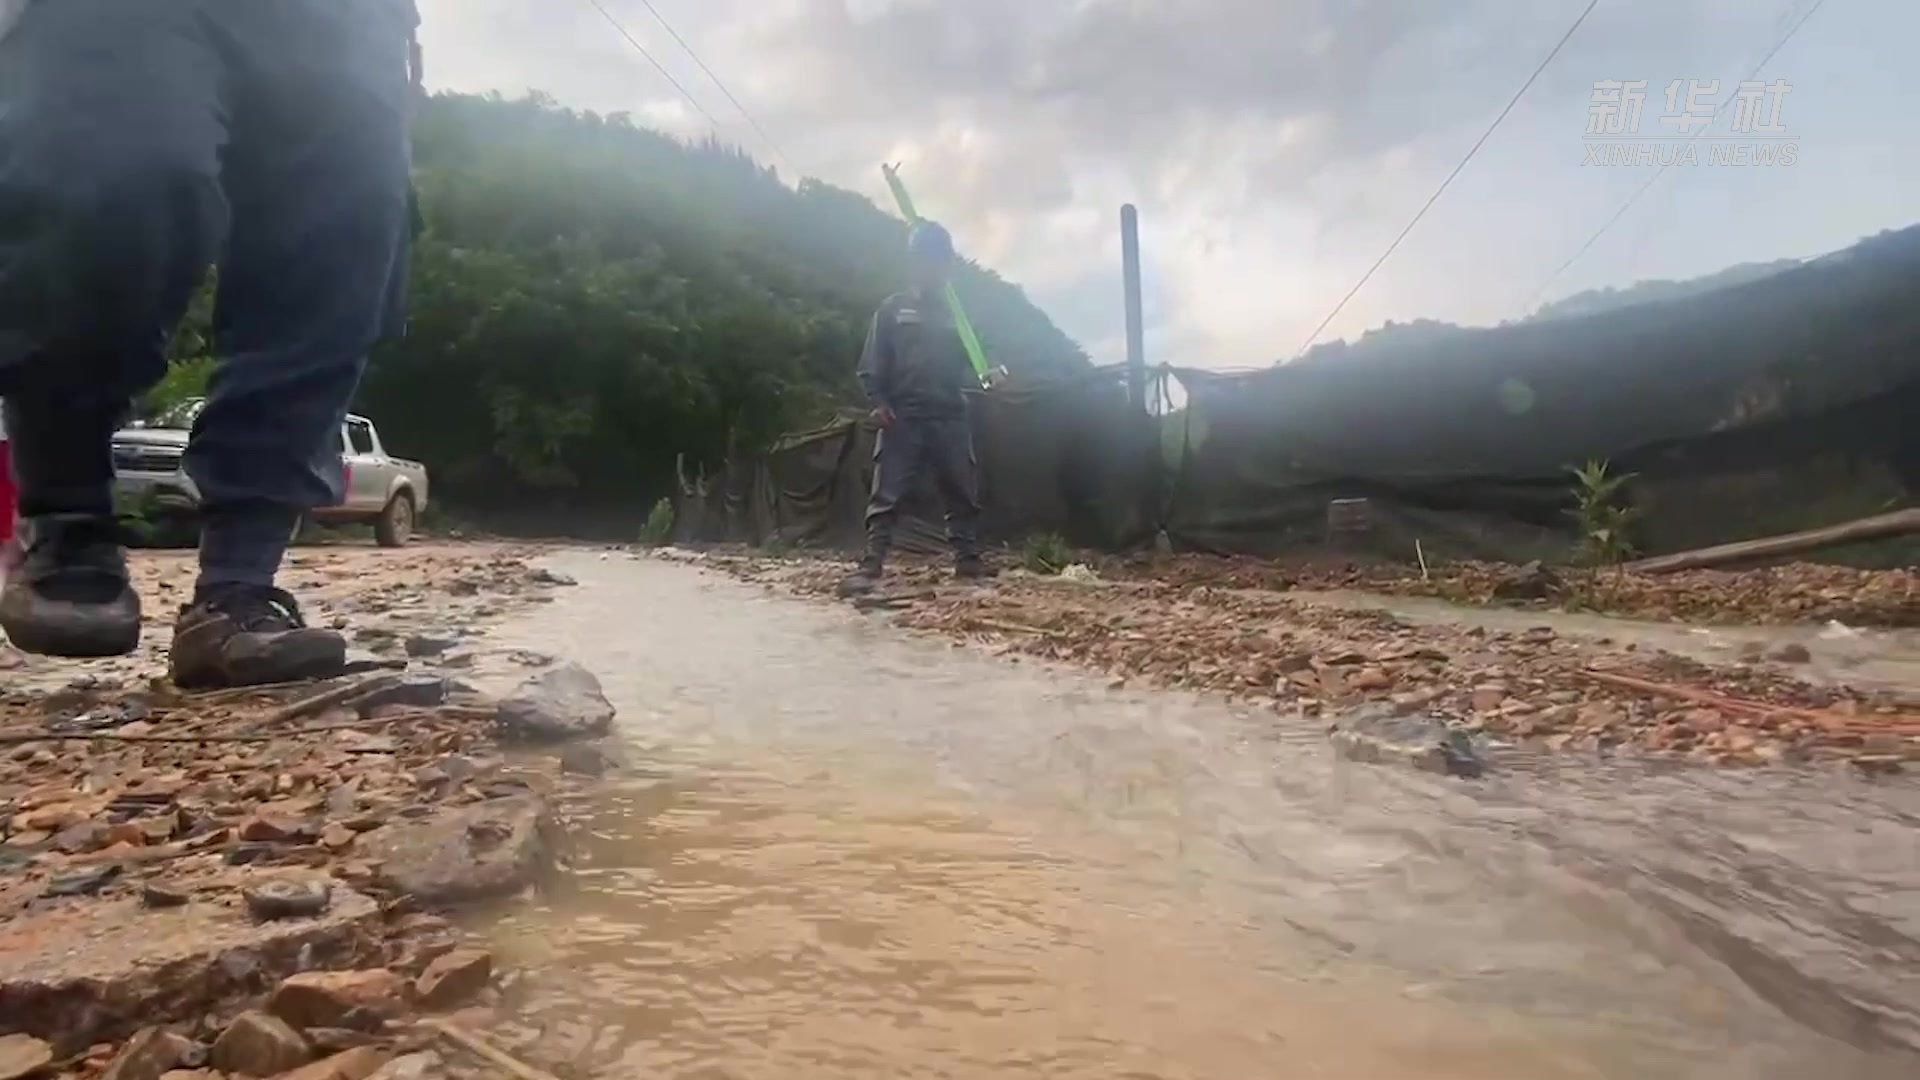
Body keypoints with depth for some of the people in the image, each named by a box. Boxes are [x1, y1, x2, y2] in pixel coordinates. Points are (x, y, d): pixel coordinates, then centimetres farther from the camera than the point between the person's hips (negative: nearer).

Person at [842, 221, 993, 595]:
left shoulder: (958, 312, 14)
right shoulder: (893, 309, 8)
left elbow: (971, 363, 13)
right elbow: (871, 364, 4)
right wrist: (878, 402, -9)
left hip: (950, 417, 3)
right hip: (902, 417, -3)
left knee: (963, 494, 7)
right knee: (887, 494, -8)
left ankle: (967, 559, 17)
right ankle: (872, 564, -10)